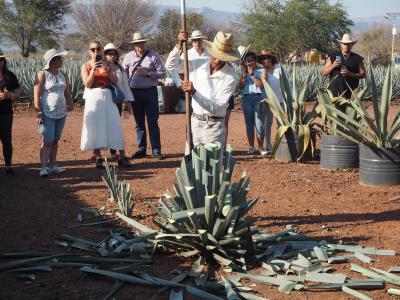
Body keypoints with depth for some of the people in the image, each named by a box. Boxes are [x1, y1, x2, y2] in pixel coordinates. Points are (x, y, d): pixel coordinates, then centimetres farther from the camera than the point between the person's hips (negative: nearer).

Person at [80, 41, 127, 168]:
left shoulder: (108, 64, 11)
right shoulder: (86, 66, 6)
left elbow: (115, 81, 3)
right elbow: (87, 84, -5)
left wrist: (108, 70, -12)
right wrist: (94, 70, -16)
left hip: (107, 97, 1)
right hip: (93, 99, -1)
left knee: (114, 125, -2)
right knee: (95, 127, -2)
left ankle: (122, 156, 0)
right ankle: (98, 157, 5)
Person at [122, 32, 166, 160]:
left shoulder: (154, 56, -1)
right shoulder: (128, 57, 5)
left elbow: (162, 72, -4)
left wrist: (148, 73, -17)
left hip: (150, 92, -2)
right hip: (135, 92, 3)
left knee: (153, 122, -1)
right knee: (139, 122, 10)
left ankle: (156, 150, 3)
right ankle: (141, 149, 17)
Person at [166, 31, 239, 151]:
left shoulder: (230, 77, -15)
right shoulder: (199, 64, 0)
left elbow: (216, 107, -20)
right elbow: (171, 65, 8)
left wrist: (194, 93, -30)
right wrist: (180, 45, -7)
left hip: (213, 126, -5)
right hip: (195, 122, 5)